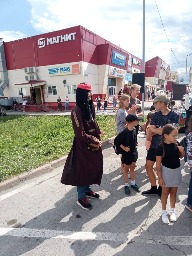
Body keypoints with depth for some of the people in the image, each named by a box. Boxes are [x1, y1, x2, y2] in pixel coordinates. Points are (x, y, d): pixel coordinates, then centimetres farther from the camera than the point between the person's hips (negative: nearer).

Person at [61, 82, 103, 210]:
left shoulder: (90, 106, 5)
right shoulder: (77, 110, -20)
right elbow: (80, 133, -21)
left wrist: (98, 140, 5)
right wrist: (93, 141, -13)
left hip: (94, 143, 8)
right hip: (83, 145, -8)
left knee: (93, 167, 18)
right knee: (82, 169, 5)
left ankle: (87, 190, 38)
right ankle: (81, 197, 22)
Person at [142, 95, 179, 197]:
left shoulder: (174, 116, -12)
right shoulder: (155, 115, 1)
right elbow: (150, 133, -5)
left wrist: (154, 130, -11)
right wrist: (163, 130, -20)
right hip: (154, 145, 4)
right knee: (148, 166, 7)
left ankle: (161, 188, 32)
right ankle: (154, 188, 25)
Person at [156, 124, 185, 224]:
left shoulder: (176, 144, -7)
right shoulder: (161, 147, -21)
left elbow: (180, 157, 10)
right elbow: (158, 164, -16)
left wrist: (182, 151, -12)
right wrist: (160, 178, -14)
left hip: (176, 171, 4)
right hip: (166, 172, -4)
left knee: (173, 192, 18)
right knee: (165, 192, 11)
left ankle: (172, 211, 37)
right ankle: (164, 212, 29)